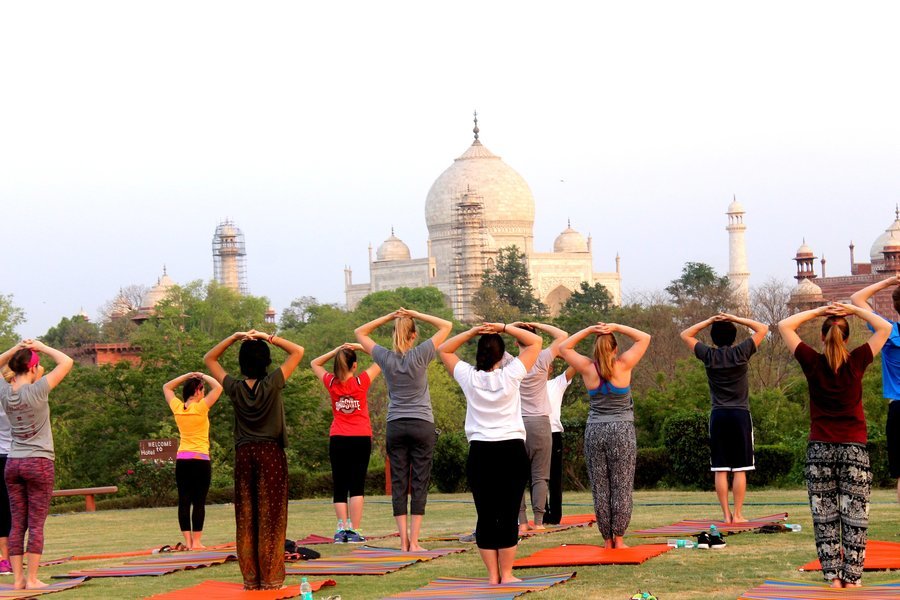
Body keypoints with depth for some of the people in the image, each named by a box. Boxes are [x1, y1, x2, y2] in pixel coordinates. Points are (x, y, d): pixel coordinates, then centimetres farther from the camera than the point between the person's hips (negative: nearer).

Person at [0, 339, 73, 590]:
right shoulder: (36, 391, -13)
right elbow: (66, 362, -10)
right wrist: (41, 347, -1)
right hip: (39, 463, -5)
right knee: (36, 524, -2)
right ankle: (31, 578, -4)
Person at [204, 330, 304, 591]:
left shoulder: (235, 388, -2)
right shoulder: (272, 384, -9)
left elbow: (209, 359, 11)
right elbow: (298, 351, -4)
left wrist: (234, 337, 2)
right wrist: (268, 338, -5)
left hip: (244, 455, 2)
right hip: (271, 453, -2)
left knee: (246, 518, 6)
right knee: (271, 517, 0)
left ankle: (251, 578, 7)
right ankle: (270, 577, -1)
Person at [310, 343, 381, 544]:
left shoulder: (331, 383, 0)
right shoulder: (361, 382, -6)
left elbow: (314, 363, 18)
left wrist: (335, 351, 6)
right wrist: (361, 347, 0)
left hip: (337, 439, 2)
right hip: (361, 439, -2)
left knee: (340, 487, 6)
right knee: (357, 486, -1)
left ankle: (342, 528, -6)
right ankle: (354, 531, -7)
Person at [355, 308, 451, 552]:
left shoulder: (386, 358, -3)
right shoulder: (420, 355, -9)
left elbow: (360, 333, 12)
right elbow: (446, 326, -1)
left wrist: (389, 317, 3)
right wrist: (416, 315, -3)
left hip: (395, 427, 2)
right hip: (422, 425, -2)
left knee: (399, 484, 4)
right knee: (419, 483, 0)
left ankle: (404, 540, 0)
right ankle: (414, 541, -5)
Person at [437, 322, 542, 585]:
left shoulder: (469, 377, -1)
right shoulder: (510, 376, -5)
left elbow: (444, 349, 14)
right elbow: (535, 342, 5)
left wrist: (473, 332, 3)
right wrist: (504, 328, 0)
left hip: (480, 453, 2)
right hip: (512, 451, -1)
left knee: (486, 516, 5)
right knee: (509, 515, 1)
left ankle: (493, 574, 6)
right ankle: (506, 573, 2)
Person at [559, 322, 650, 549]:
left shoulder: (588, 368, 0)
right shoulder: (623, 366, -5)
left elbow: (564, 347, 14)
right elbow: (644, 338, 4)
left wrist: (589, 330, 6)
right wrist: (616, 328, 0)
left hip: (594, 430, 2)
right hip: (622, 430, -2)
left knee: (600, 488, 6)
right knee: (621, 487, 2)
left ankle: (607, 539, 7)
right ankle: (618, 539, 0)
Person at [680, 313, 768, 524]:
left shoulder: (709, 356, 1)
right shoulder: (741, 353, -2)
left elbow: (685, 335, 16)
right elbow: (763, 329, 9)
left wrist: (709, 321, 9)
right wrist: (735, 319, 6)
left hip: (718, 416, 1)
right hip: (740, 414, -1)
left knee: (720, 470, 3)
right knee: (740, 470, 1)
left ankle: (726, 514, 1)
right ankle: (738, 514, -1)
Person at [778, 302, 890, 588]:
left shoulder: (812, 363, -4)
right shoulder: (856, 362, -5)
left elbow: (784, 326, 5)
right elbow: (885, 328, 4)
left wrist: (817, 312, 4)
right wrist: (855, 310, 4)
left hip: (819, 449, 1)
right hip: (854, 447, -1)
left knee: (825, 518, 4)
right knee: (855, 518, 1)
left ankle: (833, 576, -2)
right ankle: (852, 578, -4)